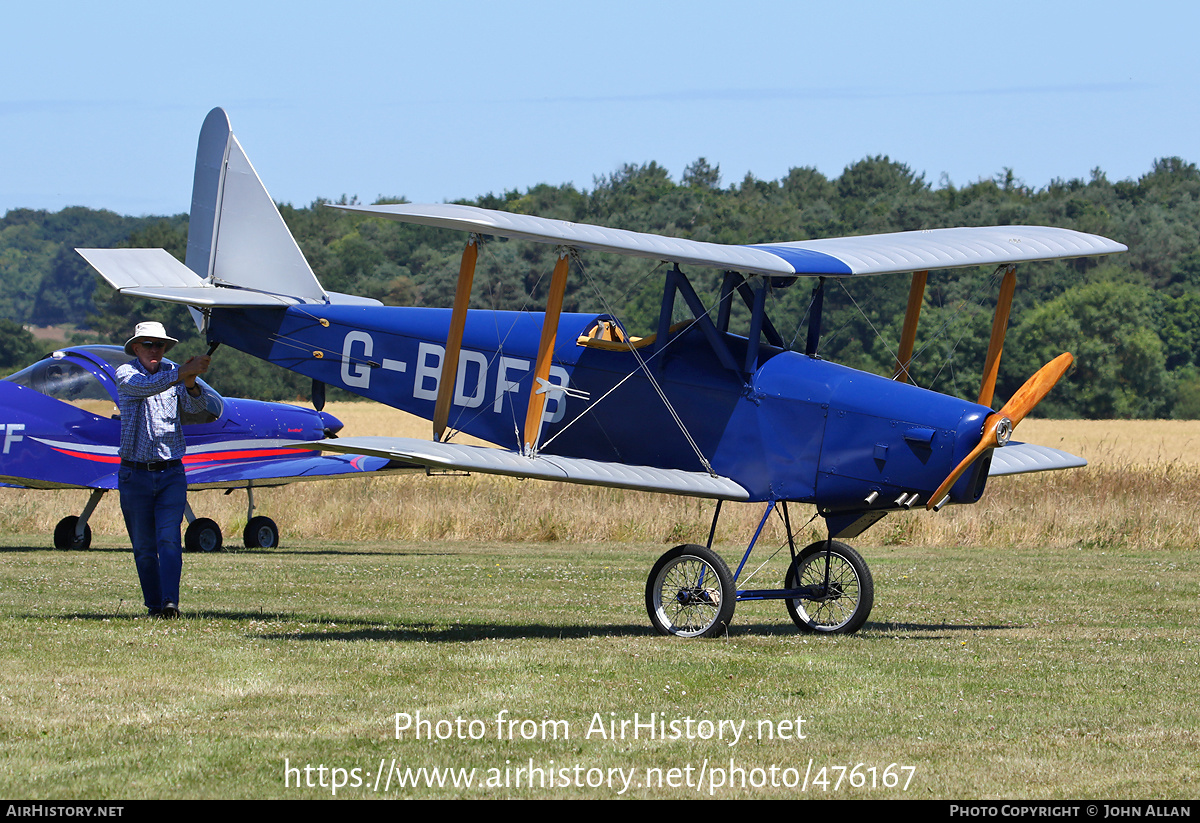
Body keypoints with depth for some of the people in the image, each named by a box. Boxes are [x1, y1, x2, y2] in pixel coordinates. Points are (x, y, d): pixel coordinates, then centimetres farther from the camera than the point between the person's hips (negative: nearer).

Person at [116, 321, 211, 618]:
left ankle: (171, 602, -22)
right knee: (144, 547, 4)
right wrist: (183, 373, -38)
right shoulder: (126, 374, -2)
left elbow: (195, 406, -10)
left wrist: (191, 383, -33)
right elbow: (146, 386, -25)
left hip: (171, 473, 1)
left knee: (169, 539, -13)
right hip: (135, 474, -1)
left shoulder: (173, 372, 7)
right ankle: (154, 605, 15)